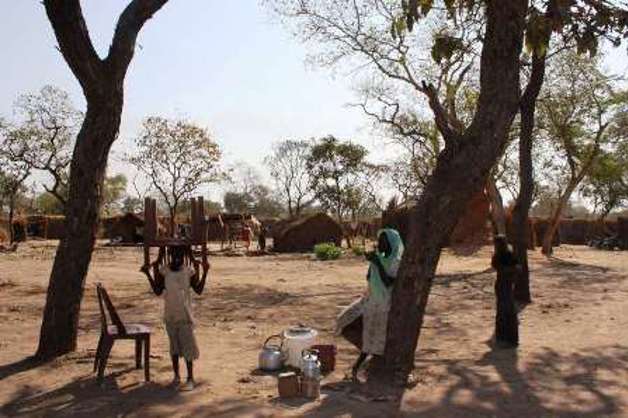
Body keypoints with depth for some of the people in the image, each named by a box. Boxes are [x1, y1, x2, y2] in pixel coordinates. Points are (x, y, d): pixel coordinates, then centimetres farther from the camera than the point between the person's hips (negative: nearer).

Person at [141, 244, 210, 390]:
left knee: (187, 346, 0)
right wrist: (148, 274, -7)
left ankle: (190, 378, 10)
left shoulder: (189, 271, -5)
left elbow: (199, 290, -7)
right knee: (174, 346, 12)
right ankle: (176, 376, 25)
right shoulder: (164, 271, -1)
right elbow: (158, 291, -1)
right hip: (170, 315, 2)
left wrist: (205, 272, -15)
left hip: (185, 315, -2)